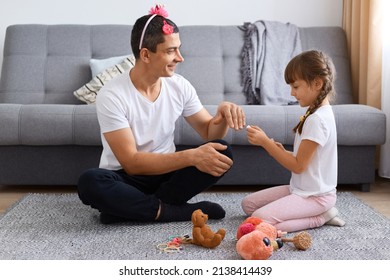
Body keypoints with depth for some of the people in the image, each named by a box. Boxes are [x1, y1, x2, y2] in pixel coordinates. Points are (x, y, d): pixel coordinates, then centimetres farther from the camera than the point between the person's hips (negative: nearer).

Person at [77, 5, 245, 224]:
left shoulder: (179, 86, -4)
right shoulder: (112, 96, -19)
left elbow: (210, 133, 4)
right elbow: (131, 163, -23)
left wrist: (222, 114, -20)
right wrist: (190, 156, -33)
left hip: (166, 173, 4)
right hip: (127, 179, -4)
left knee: (222, 153, -19)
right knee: (90, 182, -36)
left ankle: (131, 208, -17)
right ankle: (184, 212, -22)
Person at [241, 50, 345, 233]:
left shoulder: (318, 119, -22)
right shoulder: (317, 113, 10)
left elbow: (298, 166, -20)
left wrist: (265, 142, -18)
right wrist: (280, 151, -4)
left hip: (315, 196, -10)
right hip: (302, 189, 10)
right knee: (248, 204, 9)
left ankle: (320, 217, -5)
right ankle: (319, 211, 5)